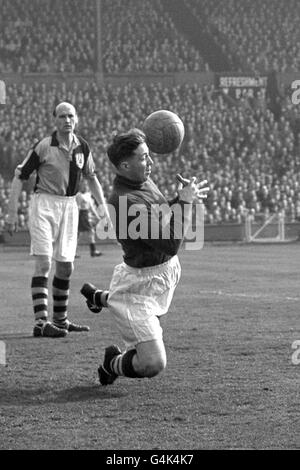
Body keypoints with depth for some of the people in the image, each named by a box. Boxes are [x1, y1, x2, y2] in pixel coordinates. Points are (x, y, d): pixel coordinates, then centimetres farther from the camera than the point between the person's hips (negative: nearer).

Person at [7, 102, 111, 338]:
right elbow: (20, 176, -6)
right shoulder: (44, 146, -11)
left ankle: (60, 319, 23)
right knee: (43, 263, -14)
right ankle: (41, 322, -17)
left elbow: (91, 177, 20)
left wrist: (104, 207, 15)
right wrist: (12, 212, -12)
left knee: (66, 267, 10)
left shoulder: (82, 146, 5)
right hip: (44, 204, -5)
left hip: (69, 206, 5)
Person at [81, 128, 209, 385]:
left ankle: (98, 297, 60)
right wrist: (185, 201, -24)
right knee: (153, 365, -17)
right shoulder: (126, 201, -30)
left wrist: (184, 197, 3)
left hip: (166, 271, 10)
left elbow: (161, 214, 20)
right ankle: (113, 364, 15)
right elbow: (171, 244, -31)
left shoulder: (144, 181, 0)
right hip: (142, 283, -10)